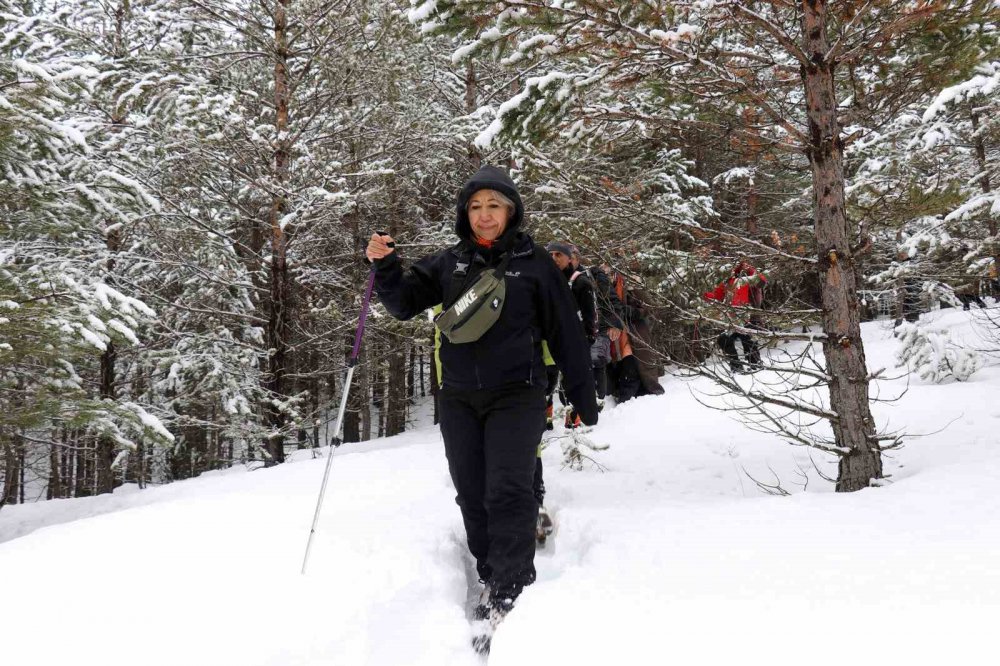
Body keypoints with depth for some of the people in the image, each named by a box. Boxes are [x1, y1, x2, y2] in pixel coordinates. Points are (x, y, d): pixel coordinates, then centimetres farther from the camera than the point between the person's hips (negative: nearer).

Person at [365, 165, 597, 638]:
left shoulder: (533, 263, 1)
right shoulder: (449, 263, 9)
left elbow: (565, 333, 4)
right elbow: (405, 303, 5)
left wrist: (582, 397, 4)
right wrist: (385, 265, -15)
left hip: (516, 394, -4)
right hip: (459, 399, 4)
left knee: (507, 493, -12)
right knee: (472, 497, 7)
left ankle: (510, 596, -8)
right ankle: (492, 580, 19)